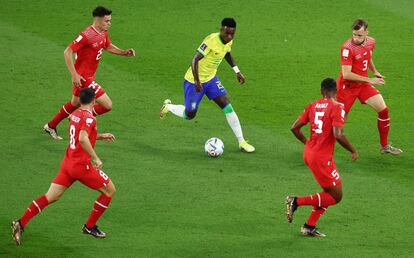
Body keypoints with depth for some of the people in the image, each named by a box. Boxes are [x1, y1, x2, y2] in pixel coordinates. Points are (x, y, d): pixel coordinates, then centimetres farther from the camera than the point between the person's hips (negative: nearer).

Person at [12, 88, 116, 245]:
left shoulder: (75, 114, 11)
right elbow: (83, 139, -32)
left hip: (68, 162, 8)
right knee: (110, 190, 9)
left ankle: (20, 224, -3)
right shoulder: (89, 118, -15)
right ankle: (90, 226, 14)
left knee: (50, 197, 7)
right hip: (82, 166, -8)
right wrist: (95, 158, -28)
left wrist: (101, 136, 29)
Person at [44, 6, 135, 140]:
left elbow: (108, 46, 23)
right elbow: (67, 52, -24)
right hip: (83, 77, -10)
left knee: (75, 103, 27)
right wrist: (74, 75, -28)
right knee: (107, 105, -10)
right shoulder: (87, 36, -26)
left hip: (89, 75, 10)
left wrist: (124, 52, 5)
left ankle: (50, 126, 42)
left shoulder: (103, 33, 2)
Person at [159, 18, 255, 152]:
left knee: (227, 106, -7)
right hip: (194, 81, -6)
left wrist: (237, 71, 13)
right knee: (189, 115, 8)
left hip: (211, 78, 6)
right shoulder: (211, 40, -30)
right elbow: (195, 59, -31)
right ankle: (168, 106, 39)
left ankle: (241, 142, -4)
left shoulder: (228, 41, -5)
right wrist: (197, 81, -37)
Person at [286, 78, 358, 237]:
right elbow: (338, 135, -22)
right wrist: (353, 151, -7)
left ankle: (309, 226, 16)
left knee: (329, 192, 19)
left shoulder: (313, 106, 8)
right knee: (336, 197, 2)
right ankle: (297, 202, -6)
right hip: (322, 158, -8)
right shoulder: (336, 108, -12)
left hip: (309, 153, 8)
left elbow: (295, 128, 8)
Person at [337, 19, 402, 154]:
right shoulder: (347, 48, -26)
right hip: (347, 86, -6)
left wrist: (375, 72, 6)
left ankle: (384, 146, 13)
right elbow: (346, 74, -28)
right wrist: (369, 80, -27)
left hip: (363, 84, 6)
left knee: (383, 110, 0)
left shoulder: (371, 42, -3)